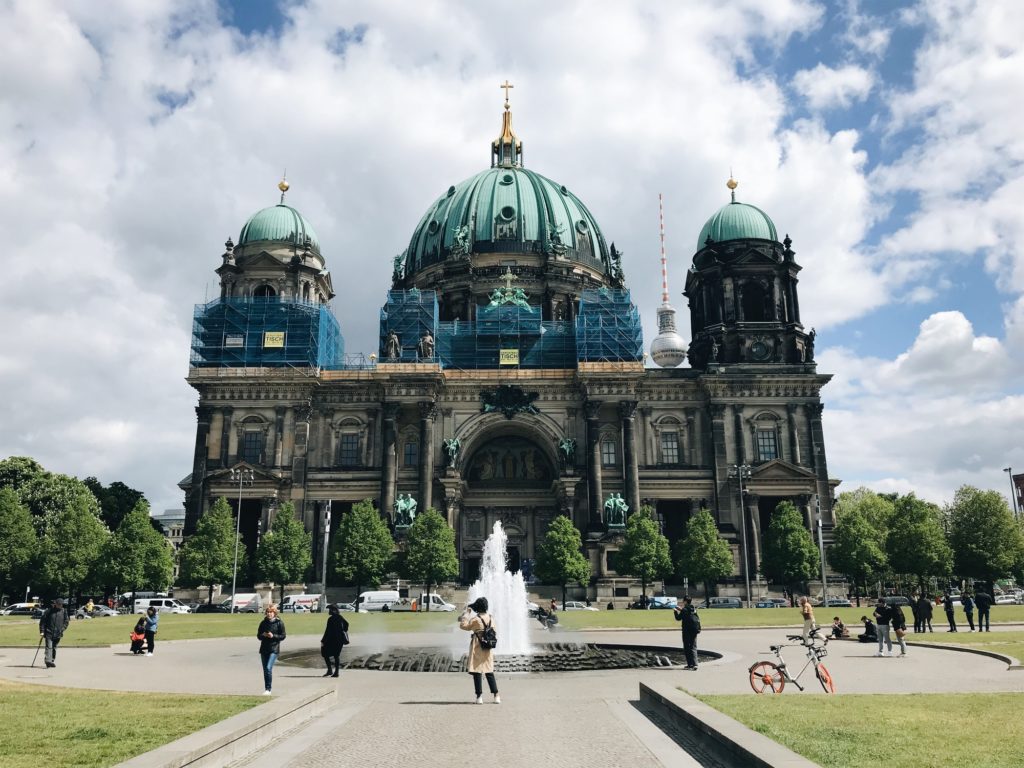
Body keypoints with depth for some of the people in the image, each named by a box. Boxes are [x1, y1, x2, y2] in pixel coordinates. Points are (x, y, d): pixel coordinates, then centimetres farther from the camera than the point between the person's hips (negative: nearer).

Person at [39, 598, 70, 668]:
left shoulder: (64, 612, 6)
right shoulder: (49, 611, -4)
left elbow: (66, 622, 12)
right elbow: (42, 621, -1)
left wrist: (62, 629, -2)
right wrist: (42, 631, -7)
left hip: (58, 634, 3)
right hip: (49, 633, -3)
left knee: (54, 648, 10)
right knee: (49, 647, -14)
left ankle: (52, 661, 19)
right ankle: (48, 660, -21)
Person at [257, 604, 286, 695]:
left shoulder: (279, 623, -5)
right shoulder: (263, 623, 6)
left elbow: (283, 636, -3)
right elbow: (258, 635, 12)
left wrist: (273, 636, -17)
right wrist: (263, 635, -10)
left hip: (274, 649, -5)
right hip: (264, 649, 5)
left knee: (268, 668, -16)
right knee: (265, 670, 9)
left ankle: (268, 689, -8)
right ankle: (266, 689, 21)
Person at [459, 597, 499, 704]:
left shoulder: (476, 619, -14)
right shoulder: (490, 618, 3)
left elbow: (463, 626, -4)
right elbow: (495, 630, 12)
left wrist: (466, 613, 1)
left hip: (478, 648, -6)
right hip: (489, 648, 6)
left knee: (477, 672, 2)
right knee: (489, 671, 13)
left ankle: (479, 696, 1)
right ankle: (496, 696, 12)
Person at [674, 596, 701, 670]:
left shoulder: (684, 610, -13)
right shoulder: (694, 609, 6)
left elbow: (678, 618, -6)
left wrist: (676, 611, 10)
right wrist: (681, 610, 28)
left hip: (687, 631, -5)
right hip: (694, 631, 5)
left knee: (687, 648, 6)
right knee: (693, 648, 8)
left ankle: (690, 664, 6)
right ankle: (694, 664, -5)